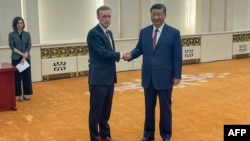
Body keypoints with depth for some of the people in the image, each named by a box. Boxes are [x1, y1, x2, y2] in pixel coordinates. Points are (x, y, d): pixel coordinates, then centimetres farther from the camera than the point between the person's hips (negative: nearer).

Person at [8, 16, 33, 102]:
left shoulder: (27, 34, 6)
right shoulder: (11, 34, 0)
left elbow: (29, 46, 0)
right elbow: (12, 47, -7)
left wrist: (24, 57, -12)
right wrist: (22, 54, -16)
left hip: (26, 58, 2)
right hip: (16, 59, -2)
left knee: (27, 76, 5)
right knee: (17, 77, 2)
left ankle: (26, 94, 15)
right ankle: (20, 95, 10)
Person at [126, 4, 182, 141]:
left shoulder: (174, 33, -5)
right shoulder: (144, 32, 5)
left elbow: (177, 56, -5)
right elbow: (139, 49, 9)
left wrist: (177, 75, -9)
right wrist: (131, 54, -13)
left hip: (165, 77, -3)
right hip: (148, 77, 3)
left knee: (165, 107, 10)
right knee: (149, 107, 13)